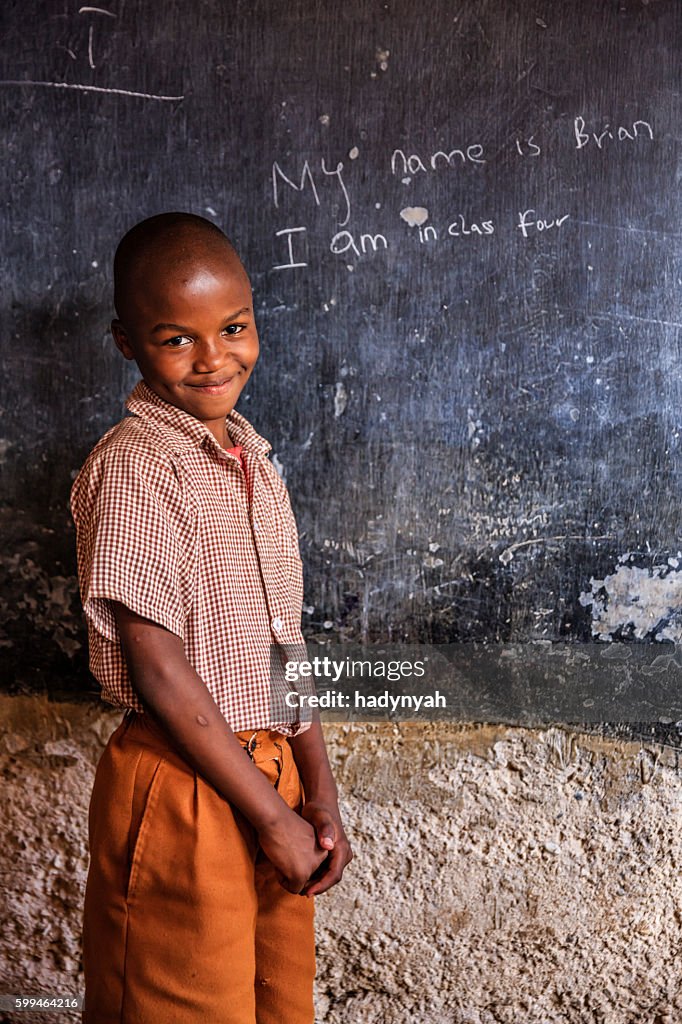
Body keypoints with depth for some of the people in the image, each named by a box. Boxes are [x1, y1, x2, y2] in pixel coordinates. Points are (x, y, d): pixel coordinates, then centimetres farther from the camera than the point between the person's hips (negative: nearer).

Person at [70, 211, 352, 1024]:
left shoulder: (252, 461, 7)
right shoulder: (131, 469, -16)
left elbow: (281, 645, 9)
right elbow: (160, 669, -18)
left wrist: (318, 799, 4)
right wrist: (272, 817, -13)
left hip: (269, 772, 7)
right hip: (183, 792, -7)